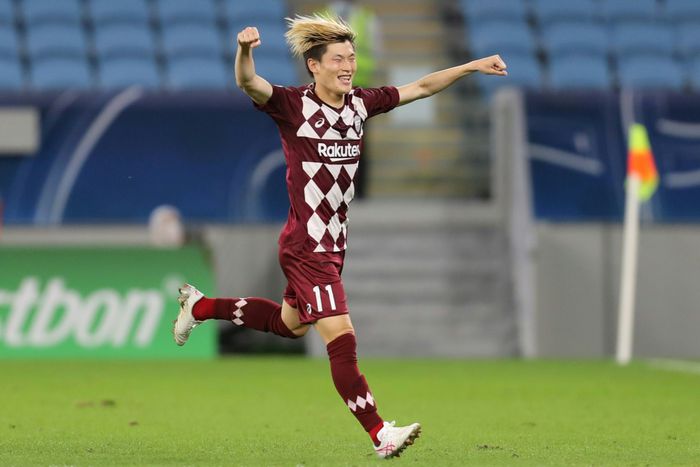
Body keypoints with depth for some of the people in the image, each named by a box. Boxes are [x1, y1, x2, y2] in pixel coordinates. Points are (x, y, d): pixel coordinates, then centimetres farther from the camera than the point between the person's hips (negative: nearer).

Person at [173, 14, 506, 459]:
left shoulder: (360, 104, 3)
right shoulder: (293, 105, -15)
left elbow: (420, 88, 11)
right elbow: (249, 83, -32)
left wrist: (472, 66, 7)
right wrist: (245, 50, -53)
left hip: (335, 243, 8)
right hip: (307, 246, -8)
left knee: (292, 323, 27)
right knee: (341, 337, -12)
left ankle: (201, 306, 44)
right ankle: (380, 435, -12)